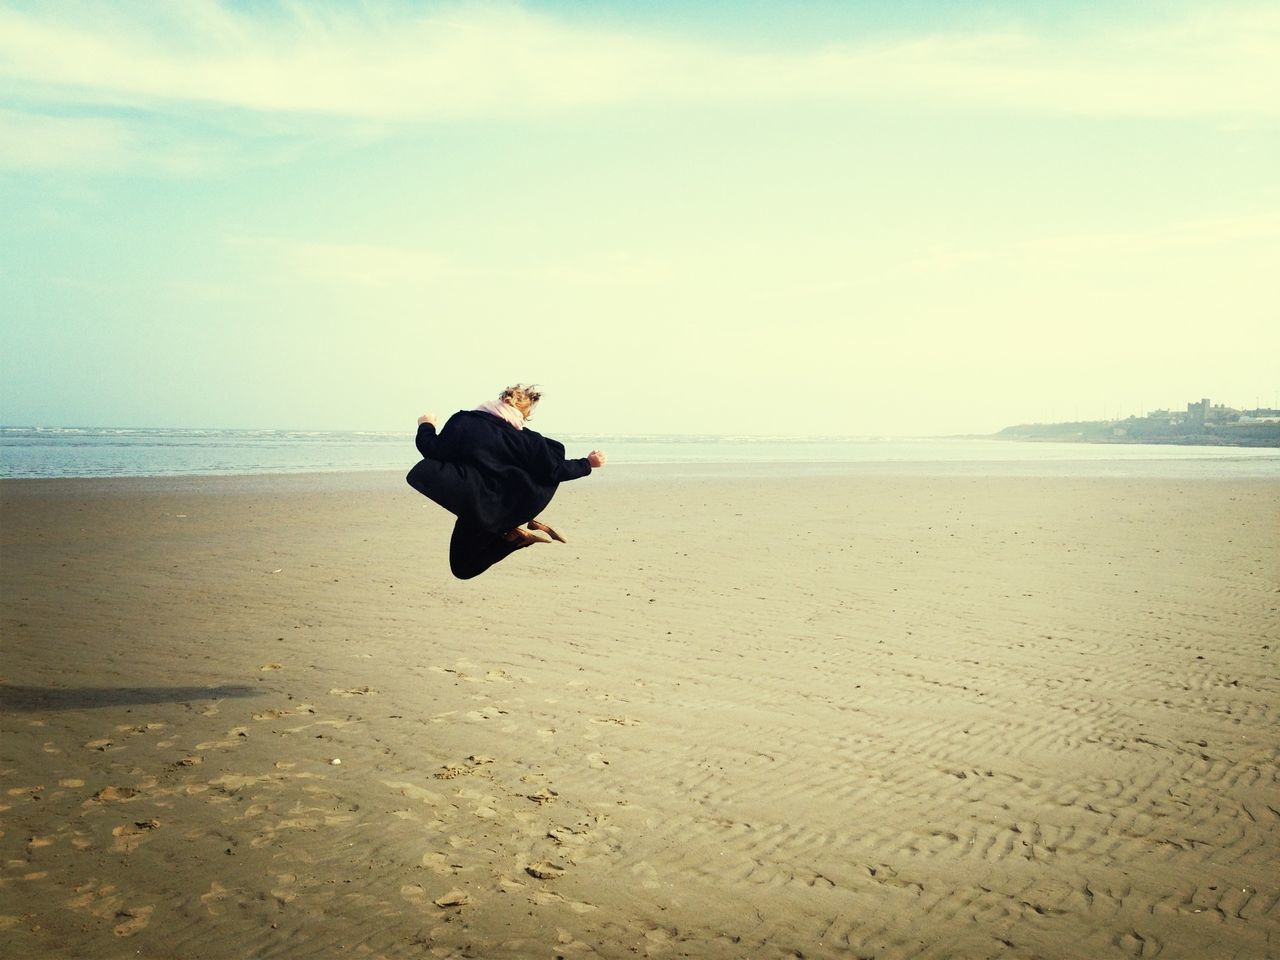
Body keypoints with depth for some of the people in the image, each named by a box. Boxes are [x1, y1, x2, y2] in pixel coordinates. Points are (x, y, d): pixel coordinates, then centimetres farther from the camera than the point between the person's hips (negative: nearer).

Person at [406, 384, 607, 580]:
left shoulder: (464, 421, -13)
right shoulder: (526, 438, -7)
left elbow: (433, 451, -15)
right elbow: (554, 471, -8)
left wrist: (426, 426, 5)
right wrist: (588, 463, 6)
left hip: (475, 510, -3)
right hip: (506, 510, 3)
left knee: (463, 566, 11)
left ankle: (517, 534, -12)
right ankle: (524, 525, 4)